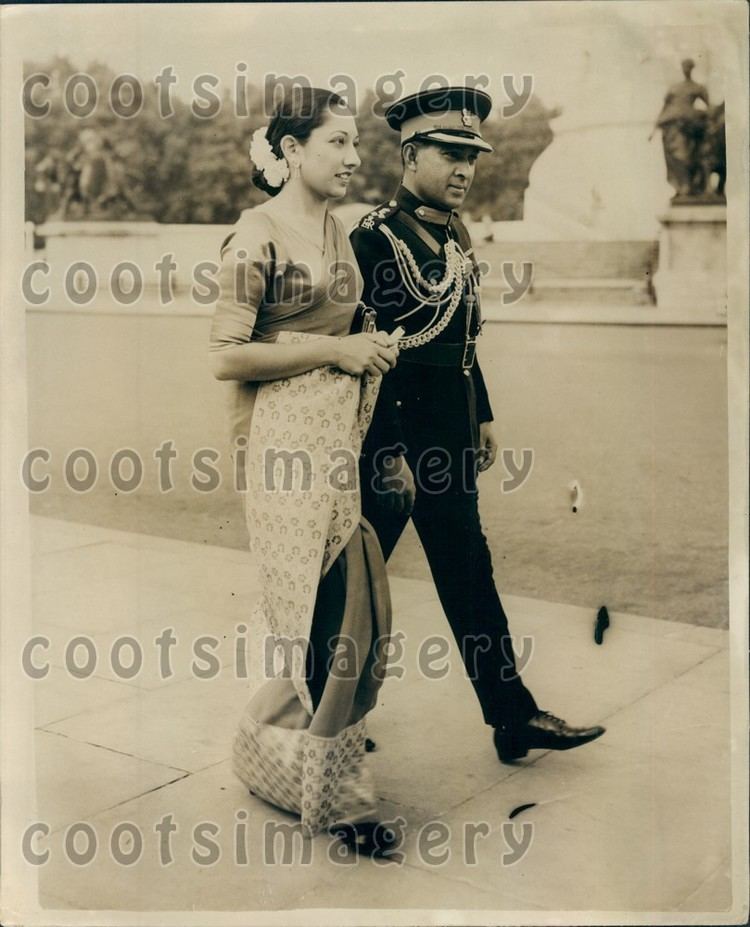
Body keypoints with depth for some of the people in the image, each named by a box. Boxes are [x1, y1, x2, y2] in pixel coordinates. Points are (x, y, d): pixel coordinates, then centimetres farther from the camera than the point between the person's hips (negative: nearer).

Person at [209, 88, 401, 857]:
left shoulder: (336, 231, 15)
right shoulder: (258, 235, -10)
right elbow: (225, 356, -15)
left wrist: (372, 350, 12)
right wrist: (335, 351, -14)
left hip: (350, 433, 8)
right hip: (293, 438, -8)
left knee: (356, 614, 10)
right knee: (326, 621, -2)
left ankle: (269, 752, 30)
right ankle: (333, 793, 14)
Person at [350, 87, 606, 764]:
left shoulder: (456, 236, 11)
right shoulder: (375, 237, -15)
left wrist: (483, 417, 16)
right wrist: (390, 454, -18)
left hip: (450, 438, 8)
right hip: (396, 436, -8)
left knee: (469, 573, 12)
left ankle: (513, 715, 20)